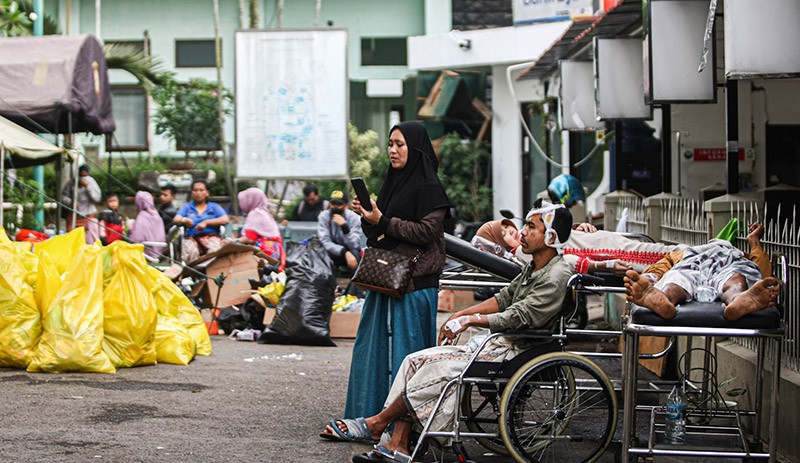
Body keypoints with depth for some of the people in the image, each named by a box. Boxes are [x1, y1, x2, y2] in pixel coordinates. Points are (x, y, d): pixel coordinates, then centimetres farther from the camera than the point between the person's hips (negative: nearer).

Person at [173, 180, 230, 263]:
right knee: (191, 252, -37)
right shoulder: (186, 207, 27)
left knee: (214, 251, -37)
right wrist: (184, 220, -17)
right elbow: (176, 219, 9)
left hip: (211, 236, 0)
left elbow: (225, 219, 6)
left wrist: (206, 222, -7)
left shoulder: (214, 207, 24)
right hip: (191, 237, 0)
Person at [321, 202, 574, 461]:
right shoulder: (533, 267, 16)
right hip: (496, 343, 10)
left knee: (438, 370, -22)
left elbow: (517, 317, -22)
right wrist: (461, 314, 10)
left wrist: (471, 319, -17)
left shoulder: (556, 277, -16)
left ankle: (377, 424, -6)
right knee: (416, 361, -3)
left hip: (513, 352, -10)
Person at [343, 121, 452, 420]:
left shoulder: (428, 187, -8)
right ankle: (370, 419, 15)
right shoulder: (394, 182, 17)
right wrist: (366, 217, -2)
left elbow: (427, 230, -17)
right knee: (373, 345, 8)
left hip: (413, 282, -8)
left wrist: (383, 221, -16)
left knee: (403, 349, -6)